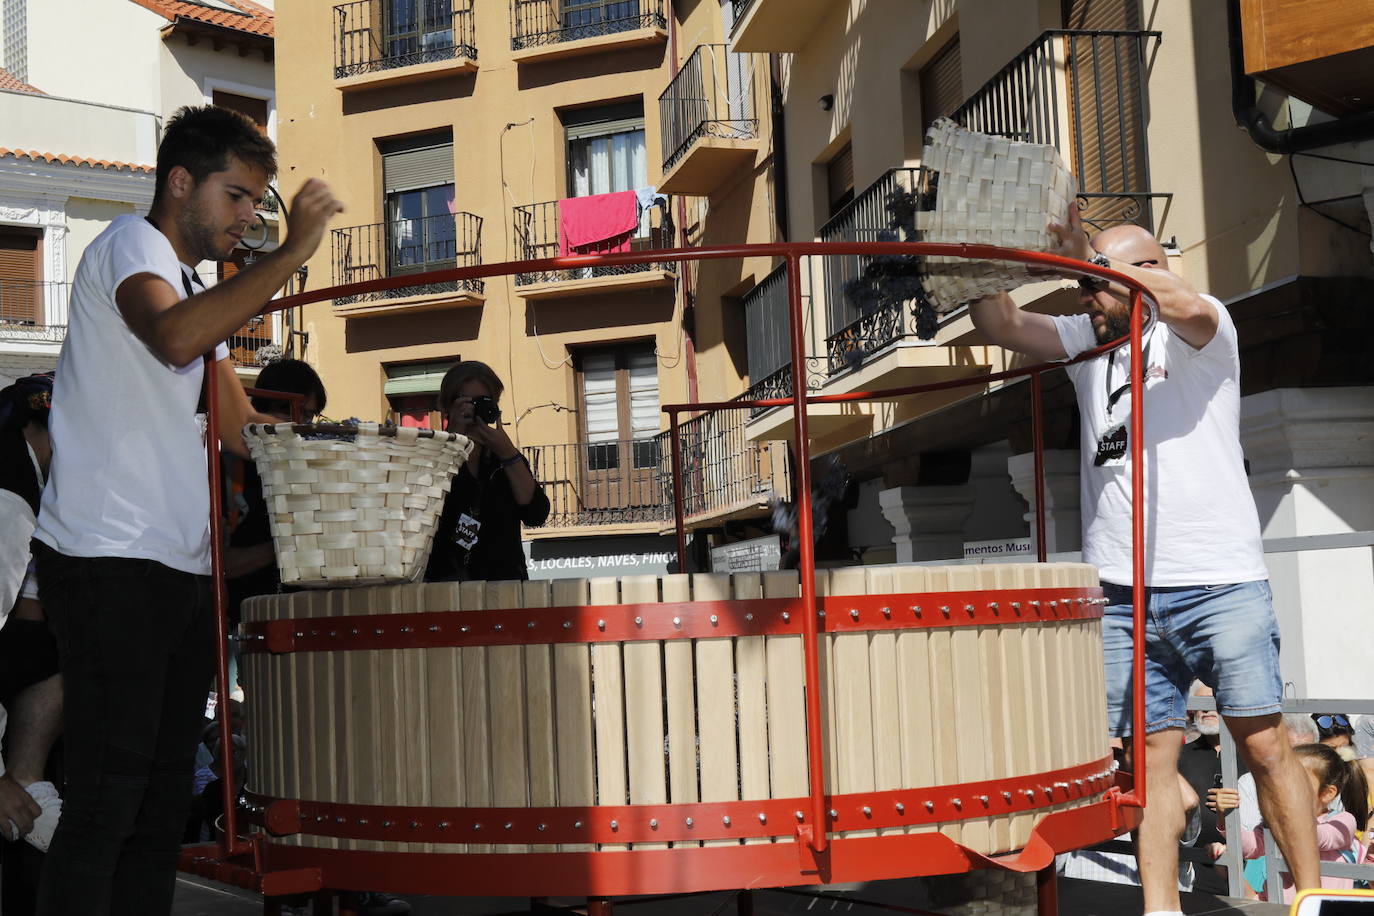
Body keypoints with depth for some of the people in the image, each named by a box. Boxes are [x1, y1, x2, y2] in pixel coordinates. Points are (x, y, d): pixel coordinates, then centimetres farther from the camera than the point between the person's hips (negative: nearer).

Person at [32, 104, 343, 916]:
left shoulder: (202, 291, 23)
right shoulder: (130, 243, -4)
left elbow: (243, 428, 22)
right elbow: (173, 338, -28)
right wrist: (292, 252, -24)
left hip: (182, 568, 9)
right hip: (109, 560, -9)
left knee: (163, 799, 10)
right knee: (106, 797, -9)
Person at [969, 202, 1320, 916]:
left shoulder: (1205, 334, 2)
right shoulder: (1085, 340, 17)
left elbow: (1187, 306, -22)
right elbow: (1001, 325, 7)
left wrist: (1090, 257, -20)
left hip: (1220, 583, -4)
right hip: (1122, 595, 4)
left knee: (1265, 747, 0)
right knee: (1152, 755, 3)